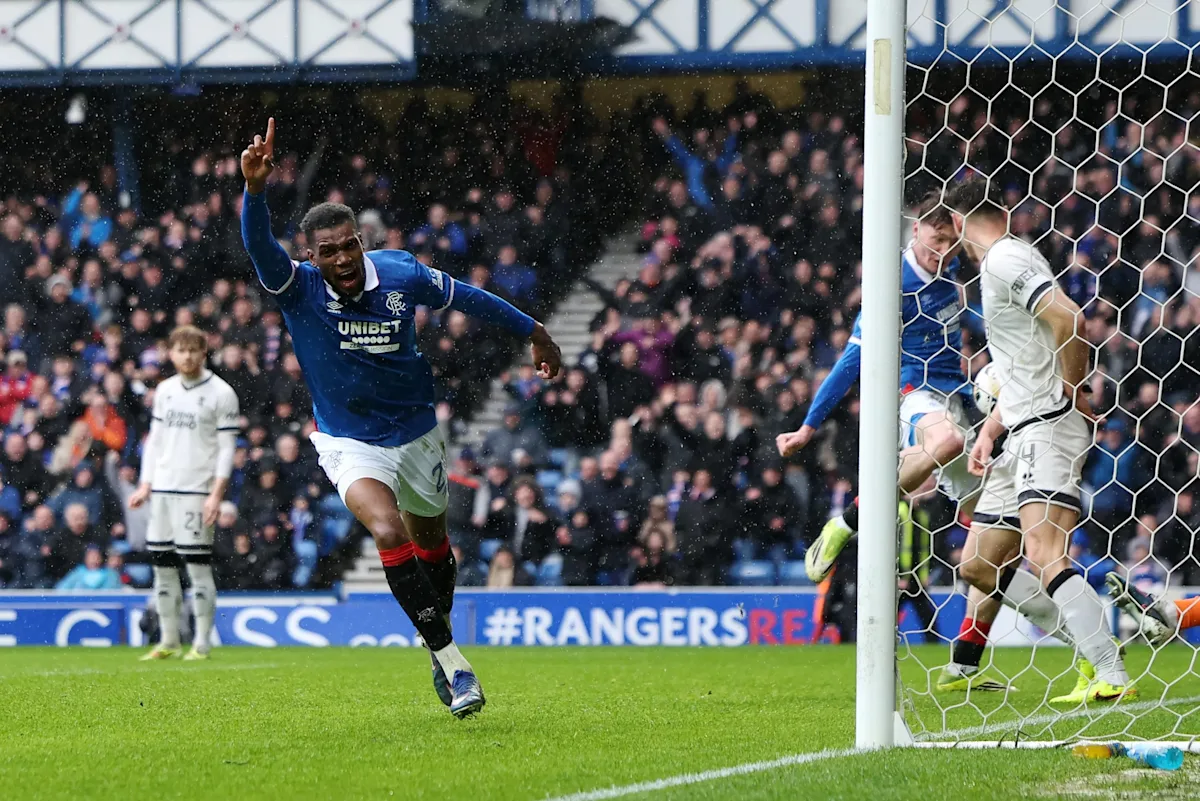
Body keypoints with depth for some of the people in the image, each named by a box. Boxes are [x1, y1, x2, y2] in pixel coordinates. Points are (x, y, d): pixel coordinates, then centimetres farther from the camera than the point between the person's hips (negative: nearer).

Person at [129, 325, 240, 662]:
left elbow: (226, 448, -7)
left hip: (196, 491, -6)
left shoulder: (221, 393, -4)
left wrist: (216, 494, -14)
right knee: (163, 566, 6)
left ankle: (201, 644, -3)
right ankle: (168, 642, 14)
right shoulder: (164, 390, 14)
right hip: (162, 491, 6)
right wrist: (145, 485, 11)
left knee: (197, 565, -8)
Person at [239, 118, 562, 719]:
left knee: (430, 541, 19)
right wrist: (255, 189, -58)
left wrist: (531, 331, 14)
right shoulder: (298, 288, -19)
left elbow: (465, 297, 4)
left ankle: (439, 648, 46)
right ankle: (450, 660, -24)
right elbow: (259, 245, -39)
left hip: (415, 432, 3)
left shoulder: (400, 275, -14)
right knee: (388, 530, -28)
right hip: (348, 442, -3)